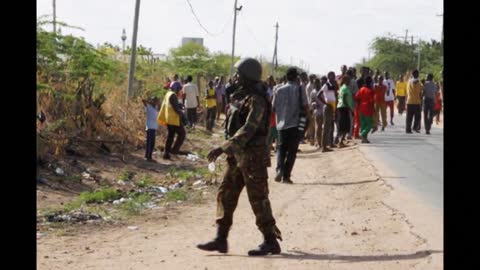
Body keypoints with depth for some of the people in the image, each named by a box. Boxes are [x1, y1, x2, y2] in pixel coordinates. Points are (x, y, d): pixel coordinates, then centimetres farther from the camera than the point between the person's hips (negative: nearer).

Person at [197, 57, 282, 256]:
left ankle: (271, 242, 8)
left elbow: (248, 130, -28)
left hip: (253, 158, -10)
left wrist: (224, 148, -33)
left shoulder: (256, 100, -17)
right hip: (239, 157, 10)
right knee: (225, 194, 7)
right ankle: (221, 239, 11)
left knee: (258, 199, -2)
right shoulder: (246, 98, 14)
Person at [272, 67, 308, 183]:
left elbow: (273, 108, 5)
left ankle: (279, 169, -9)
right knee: (292, 151, 6)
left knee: (281, 148, 15)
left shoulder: (279, 90, 1)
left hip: (281, 124, 2)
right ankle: (286, 176, 3)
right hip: (295, 124, -2)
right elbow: (305, 107, -8)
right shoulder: (299, 89, -6)